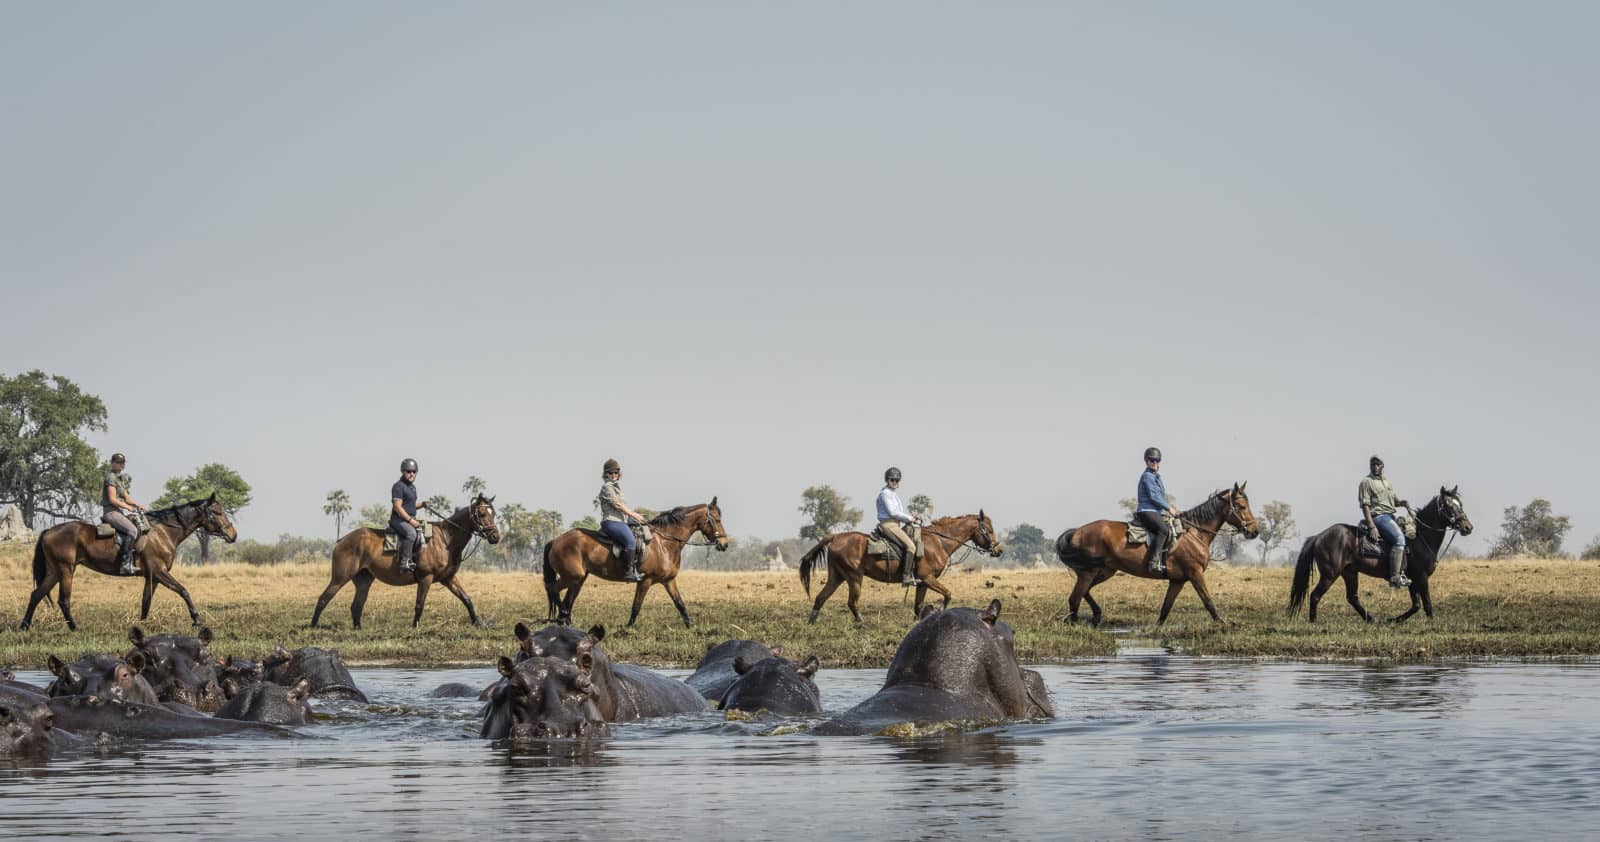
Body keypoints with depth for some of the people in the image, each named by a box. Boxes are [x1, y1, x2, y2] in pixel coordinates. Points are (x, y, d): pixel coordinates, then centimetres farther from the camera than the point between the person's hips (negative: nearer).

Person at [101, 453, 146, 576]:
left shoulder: (120, 478, 19)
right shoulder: (111, 477, -11)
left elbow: (126, 497, 20)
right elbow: (112, 499, -18)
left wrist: (137, 505, 4)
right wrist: (127, 507, -13)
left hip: (117, 511, 11)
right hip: (110, 511, -11)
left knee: (139, 528, 9)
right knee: (132, 531, -24)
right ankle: (126, 565, -29)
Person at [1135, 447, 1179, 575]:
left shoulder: (1156, 477, 23)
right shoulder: (1148, 476, -7)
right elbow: (1153, 496, -15)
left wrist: (1169, 507, 17)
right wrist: (1168, 508, -11)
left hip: (1156, 512, 11)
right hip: (1147, 511, -11)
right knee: (1163, 529, -32)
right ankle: (1154, 561, -40)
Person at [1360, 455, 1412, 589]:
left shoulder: (1386, 481, 19)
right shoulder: (1366, 482, -6)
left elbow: (1393, 500, 27)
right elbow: (1365, 506, -13)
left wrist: (1402, 502, 2)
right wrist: (1372, 527, -22)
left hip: (1390, 516, 10)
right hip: (1378, 516, -10)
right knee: (1399, 538, -26)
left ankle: (1403, 572, 6)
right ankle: (1395, 578, -32)